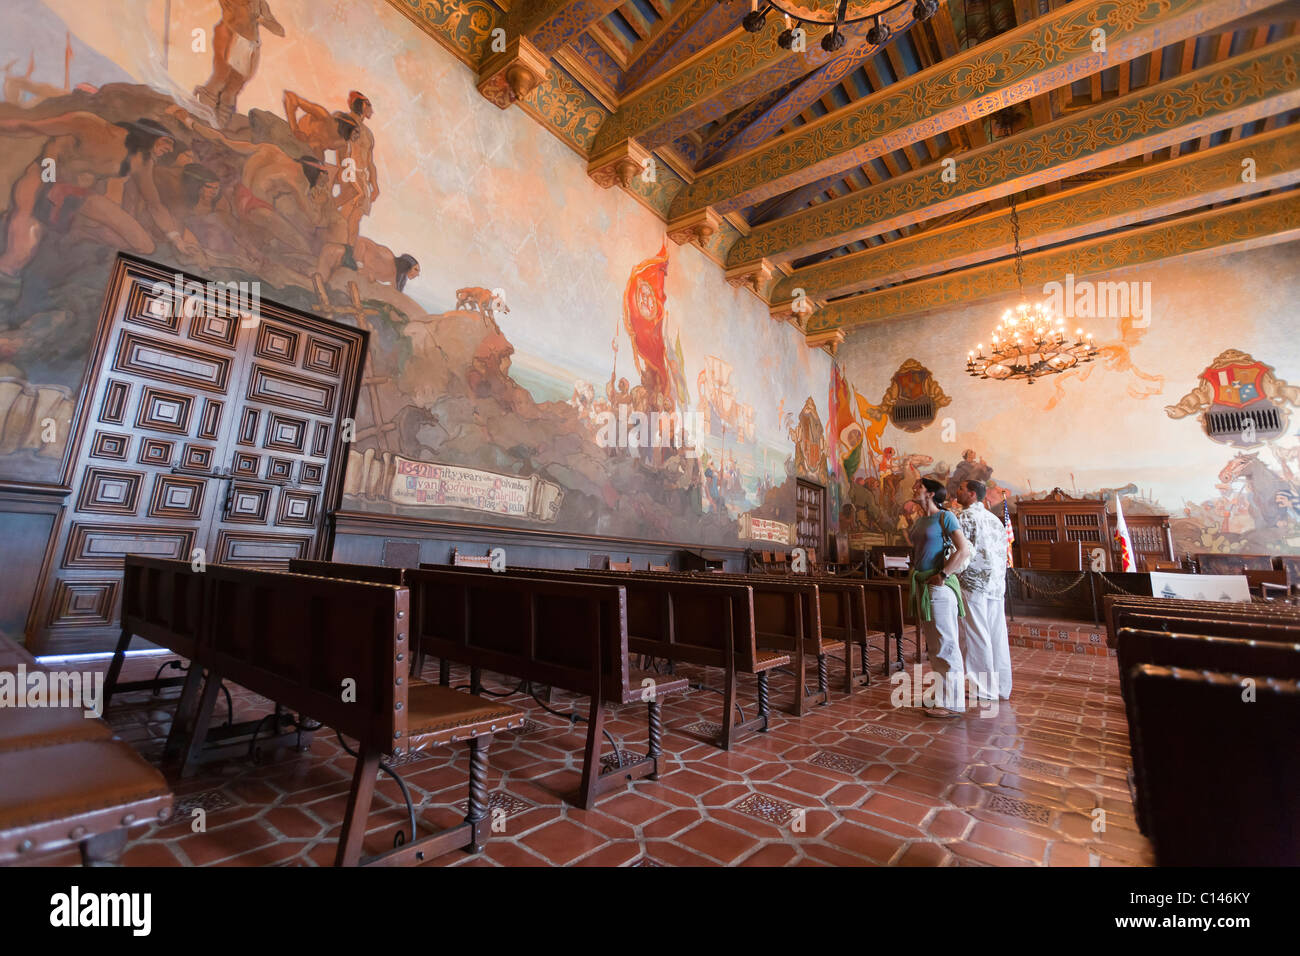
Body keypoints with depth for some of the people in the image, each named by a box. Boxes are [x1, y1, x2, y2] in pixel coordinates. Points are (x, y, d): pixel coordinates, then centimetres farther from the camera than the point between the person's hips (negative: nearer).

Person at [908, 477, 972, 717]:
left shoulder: (944, 517, -9)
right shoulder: (919, 521, 15)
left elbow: (964, 550, -18)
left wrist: (943, 575, -17)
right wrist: (914, 580, 15)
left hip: (939, 587, -9)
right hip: (922, 587, 9)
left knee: (945, 644, -3)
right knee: (934, 645, 16)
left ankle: (952, 703, 5)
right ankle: (941, 692, 28)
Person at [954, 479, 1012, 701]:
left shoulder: (965, 517, -8)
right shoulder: (995, 519, 17)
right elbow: (1003, 553, 18)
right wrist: (999, 580, 21)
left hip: (973, 583, -8)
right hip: (997, 584, 8)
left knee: (977, 637, -3)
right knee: (997, 636, 11)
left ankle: (984, 691, 2)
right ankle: (1001, 688, 19)